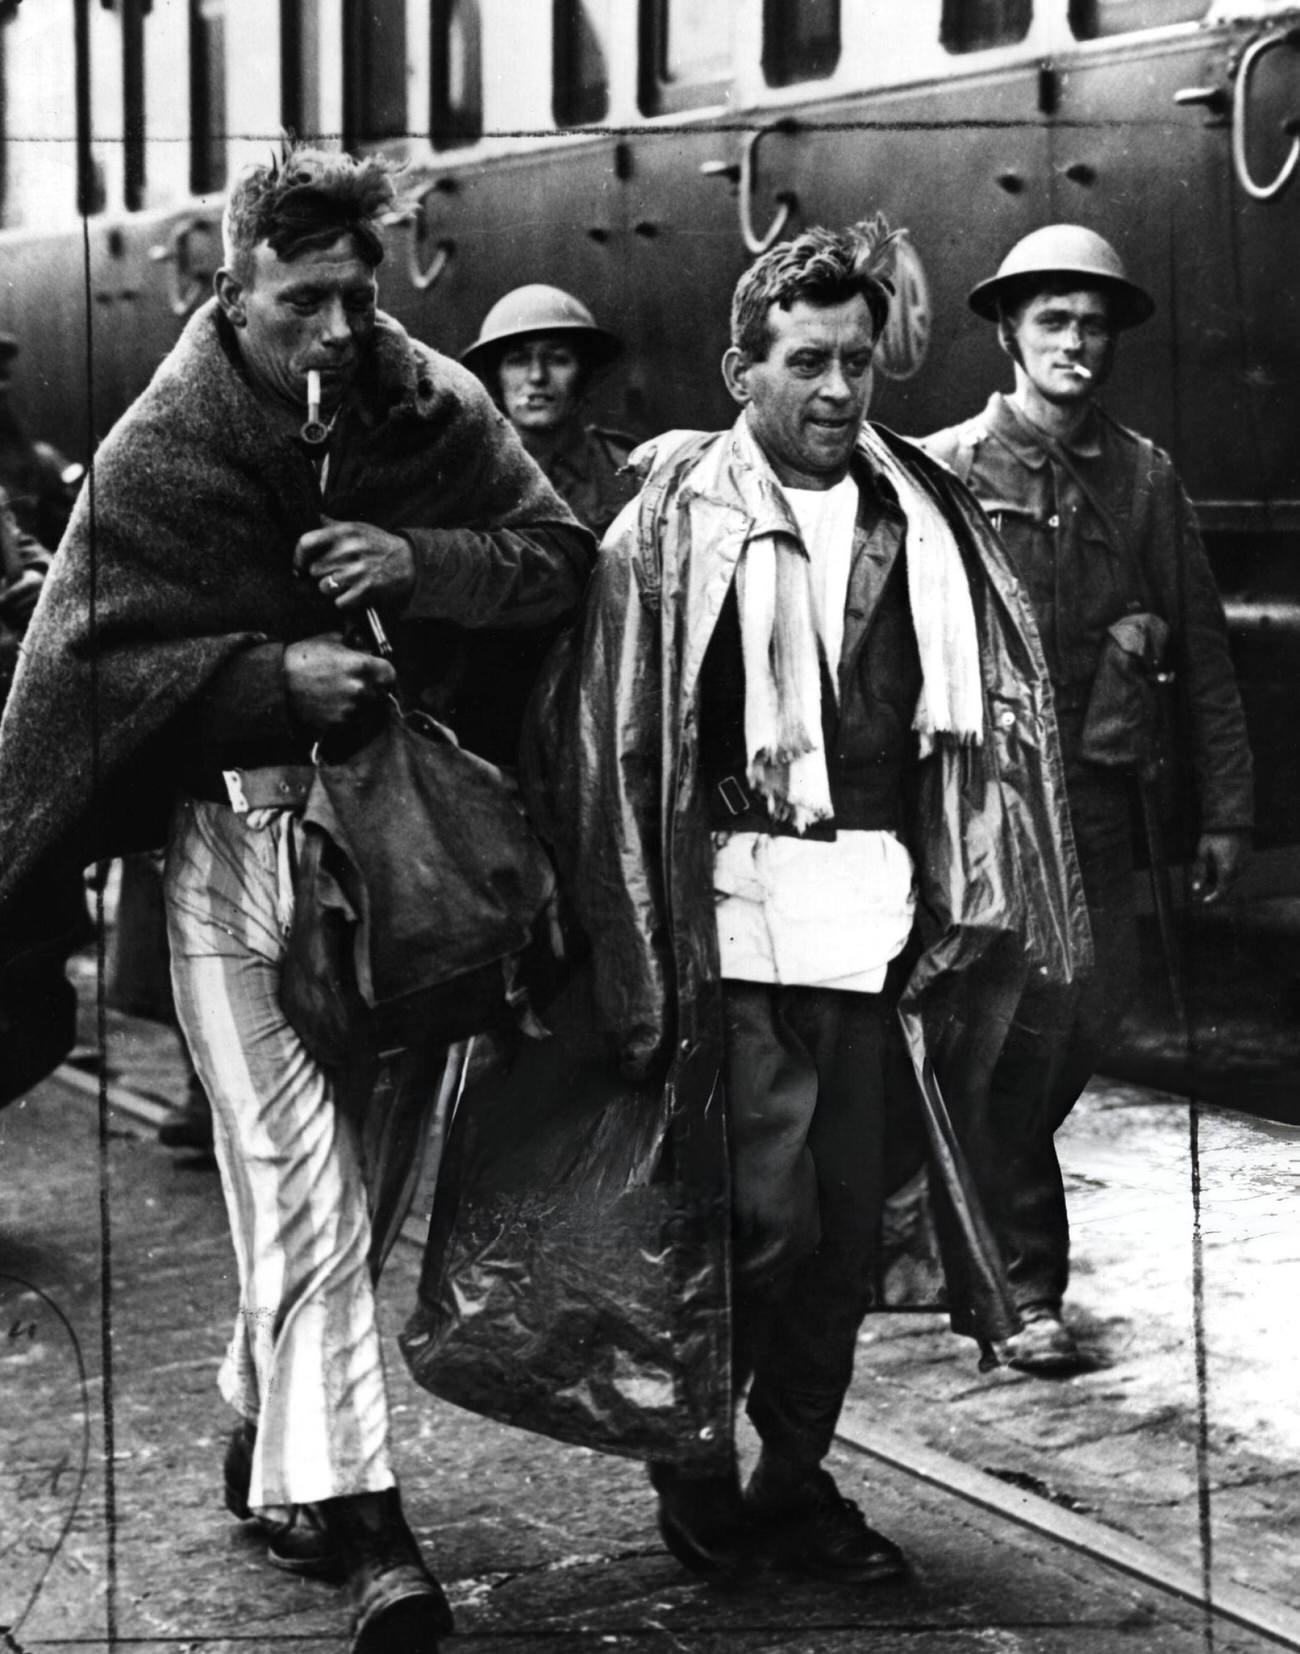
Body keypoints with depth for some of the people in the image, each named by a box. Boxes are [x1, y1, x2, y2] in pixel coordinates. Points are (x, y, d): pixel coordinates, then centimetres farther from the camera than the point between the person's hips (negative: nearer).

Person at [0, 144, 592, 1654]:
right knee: (300, 1170, -9)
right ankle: (349, 1507, -8)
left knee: (363, 1146, 13)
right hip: (234, 829, -4)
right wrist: (274, 676, -21)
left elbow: (561, 553, 2)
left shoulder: (430, 406, 1)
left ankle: (266, 1418, 34)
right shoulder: (160, 450, -7)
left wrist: (422, 562, -17)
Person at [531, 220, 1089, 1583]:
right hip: (748, 901, -5)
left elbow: (985, 703, 14)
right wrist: (638, 931, -9)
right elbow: (609, 730, -6)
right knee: (767, 1211, -6)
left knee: (851, 1218, 9)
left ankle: (796, 1475, 24)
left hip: (878, 904, 5)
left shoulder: (918, 513, 9)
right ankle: (691, 1453, 17)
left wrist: (959, 896, 8)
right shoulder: (680, 518, -4)